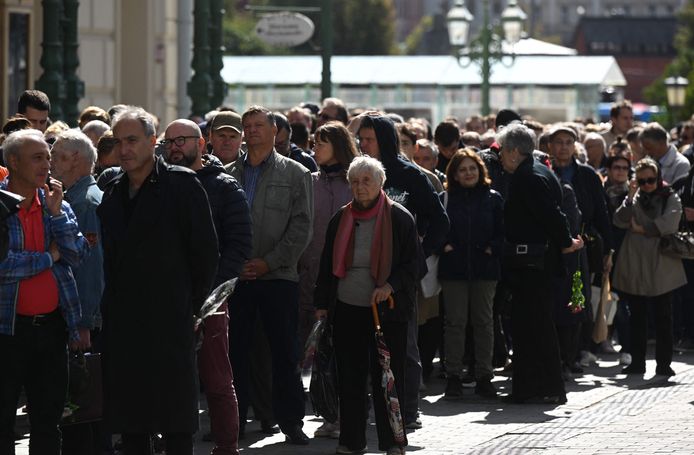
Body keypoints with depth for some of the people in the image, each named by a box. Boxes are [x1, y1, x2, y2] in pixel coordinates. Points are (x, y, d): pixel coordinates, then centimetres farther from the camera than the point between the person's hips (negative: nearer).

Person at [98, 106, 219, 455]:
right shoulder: (112, 193, 13)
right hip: (121, 320, 6)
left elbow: (205, 251, -5)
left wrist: (192, 304, -4)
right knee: (128, 422, 9)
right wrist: (109, 305, 9)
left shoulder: (181, 184, -5)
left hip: (169, 321, -6)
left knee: (175, 425, -3)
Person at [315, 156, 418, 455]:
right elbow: (328, 265, 15)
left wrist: (390, 287, -17)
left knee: (387, 376, -1)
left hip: (387, 309, -3)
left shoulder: (399, 218, -1)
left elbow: (411, 265, -1)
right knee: (350, 377, 4)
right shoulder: (341, 220, 10)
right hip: (347, 309, 3)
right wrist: (322, 304, 8)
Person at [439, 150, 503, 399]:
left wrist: (493, 248, -8)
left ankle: (484, 376, 11)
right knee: (455, 321, 0)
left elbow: (503, 229, 6)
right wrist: (444, 246, -9)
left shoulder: (493, 198, 6)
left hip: (484, 268, 1)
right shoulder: (445, 199, 4)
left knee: (483, 321, 5)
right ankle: (453, 377, 4)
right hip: (453, 269, -1)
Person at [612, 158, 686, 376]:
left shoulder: (670, 199, 3)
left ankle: (664, 363, 1)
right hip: (634, 266, 3)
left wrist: (641, 229, -7)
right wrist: (631, 197, -9)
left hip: (660, 267, -3)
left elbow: (669, 224, -13)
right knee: (636, 316, 7)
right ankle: (637, 362, 12)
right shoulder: (634, 199, 12)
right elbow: (620, 221, -2)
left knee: (663, 316, -2)